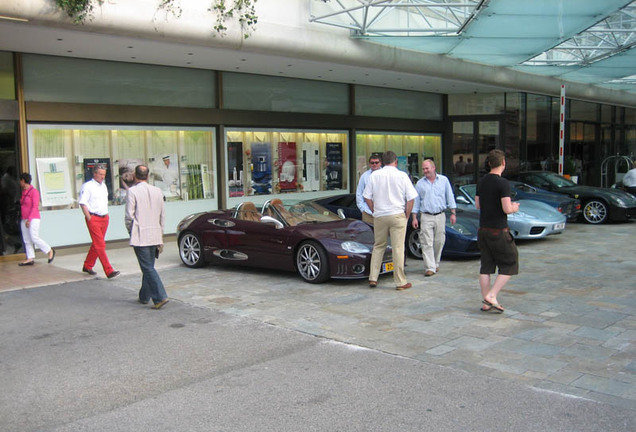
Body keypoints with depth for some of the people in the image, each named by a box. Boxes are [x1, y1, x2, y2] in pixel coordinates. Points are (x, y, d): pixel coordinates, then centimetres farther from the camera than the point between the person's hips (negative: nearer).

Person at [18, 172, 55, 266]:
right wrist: (25, 219, 13)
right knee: (27, 240, 3)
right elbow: (23, 206, 18)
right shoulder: (24, 192, 15)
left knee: (34, 238, -14)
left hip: (33, 219, -8)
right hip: (24, 220, 8)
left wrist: (29, 219, -20)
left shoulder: (34, 191, -9)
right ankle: (30, 259, 4)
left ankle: (50, 251, 0)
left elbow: (35, 207, -15)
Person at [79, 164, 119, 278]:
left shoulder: (104, 186, 16)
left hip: (104, 218, 8)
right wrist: (89, 218, -15)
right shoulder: (87, 186, -7)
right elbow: (83, 203, -11)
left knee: (97, 244, 14)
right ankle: (109, 271, -12)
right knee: (100, 245, -9)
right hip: (93, 219, -7)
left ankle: (87, 266, 29)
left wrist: (106, 215, 16)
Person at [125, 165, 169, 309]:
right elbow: (162, 215, 11)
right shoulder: (157, 191, 8)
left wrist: (130, 231, 7)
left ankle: (160, 297, -17)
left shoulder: (132, 191, -9)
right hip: (155, 235, 6)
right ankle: (144, 296, 27)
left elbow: (129, 216, -11)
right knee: (149, 266, 17)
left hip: (140, 236, -6)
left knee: (148, 268, -7)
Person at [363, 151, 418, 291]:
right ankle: (400, 282, 5)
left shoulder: (374, 175, 3)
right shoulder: (402, 175, -3)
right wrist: (406, 215, 6)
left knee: (378, 246, 15)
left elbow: (367, 197, 5)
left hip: (379, 216, 3)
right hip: (397, 216, -2)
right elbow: (411, 198, -4)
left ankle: (373, 278, 13)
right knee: (398, 248, 1)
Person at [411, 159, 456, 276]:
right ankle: (430, 267, -9)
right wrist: (414, 218, 4)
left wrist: (453, 213, 3)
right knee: (427, 243, -9)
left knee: (439, 242, 5)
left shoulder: (444, 180, 7)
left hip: (440, 216, 1)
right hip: (426, 217, -1)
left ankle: (436, 264, 21)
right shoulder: (420, 183, 7)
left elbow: (450, 197, 9)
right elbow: (416, 201, 9)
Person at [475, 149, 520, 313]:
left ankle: (486, 303, 14)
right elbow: (507, 209, -20)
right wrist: (514, 207, 3)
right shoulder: (503, 183, -15)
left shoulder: (482, 181, 7)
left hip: (483, 230, 7)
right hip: (498, 231, -7)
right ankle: (491, 296, -4)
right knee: (509, 265, 5)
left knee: (486, 266, 10)